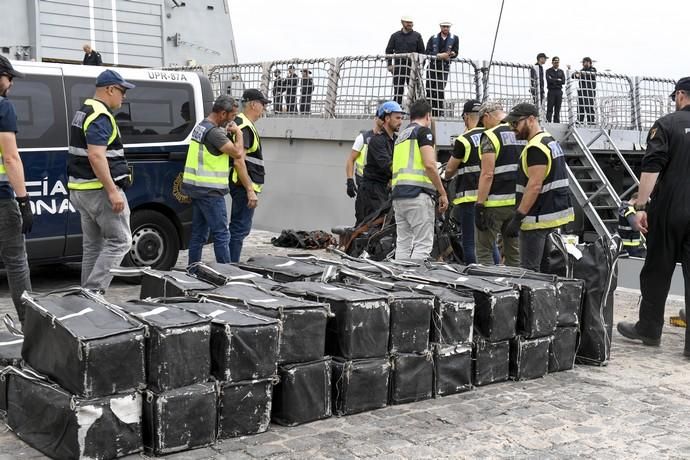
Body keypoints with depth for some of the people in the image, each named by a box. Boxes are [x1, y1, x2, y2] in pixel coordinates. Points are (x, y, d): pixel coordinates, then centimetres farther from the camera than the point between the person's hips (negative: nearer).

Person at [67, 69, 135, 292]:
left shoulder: (83, 113, 17)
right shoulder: (100, 117, -16)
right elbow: (96, 156, -25)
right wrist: (112, 192, -26)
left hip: (82, 189, 10)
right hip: (100, 190, -10)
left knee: (93, 245, 14)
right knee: (120, 241, -5)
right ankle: (93, 291, -10)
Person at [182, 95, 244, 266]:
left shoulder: (201, 126, 13)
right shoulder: (214, 132, -18)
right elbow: (237, 152, -19)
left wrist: (228, 131, 8)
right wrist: (238, 133, -3)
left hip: (198, 187, 10)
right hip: (210, 190, -10)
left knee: (199, 233, 13)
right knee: (221, 234, -6)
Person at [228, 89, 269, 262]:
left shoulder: (241, 123, 18)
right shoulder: (244, 127, -15)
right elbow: (238, 161, -23)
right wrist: (250, 190, -23)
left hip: (243, 185, 11)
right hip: (245, 185, -11)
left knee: (237, 228, 16)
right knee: (240, 229, -9)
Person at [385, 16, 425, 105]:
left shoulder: (417, 36, 8)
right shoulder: (395, 36, 11)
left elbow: (421, 51, 8)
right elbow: (389, 50, 12)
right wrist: (389, 64, 0)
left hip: (412, 66, 0)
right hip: (398, 66, 0)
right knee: (398, 89, -1)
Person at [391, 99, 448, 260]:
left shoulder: (401, 135, 25)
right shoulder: (423, 131, 0)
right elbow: (429, 165, -12)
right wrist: (443, 193, -6)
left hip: (398, 194, 8)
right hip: (418, 194, -8)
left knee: (402, 244, 7)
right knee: (423, 245, -9)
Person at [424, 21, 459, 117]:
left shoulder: (454, 39, 7)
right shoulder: (433, 38, 8)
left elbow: (455, 53, 7)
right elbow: (427, 52, -1)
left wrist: (451, 54, -17)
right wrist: (439, 55, -15)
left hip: (444, 67, -1)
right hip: (432, 66, 1)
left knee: (440, 91, -9)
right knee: (429, 90, 0)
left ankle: (439, 112, -3)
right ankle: (429, 112, 8)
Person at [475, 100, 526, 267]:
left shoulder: (490, 136, -9)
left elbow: (487, 174, -16)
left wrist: (479, 205, -16)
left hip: (495, 203, -7)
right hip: (519, 202, 7)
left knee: (484, 249, 1)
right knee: (514, 250, 11)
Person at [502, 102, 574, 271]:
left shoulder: (536, 147, -16)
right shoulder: (551, 141, 18)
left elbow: (534, 186, -22)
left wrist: (517, 218, -21)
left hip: (538, 219, -10)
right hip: (555, 215, 10)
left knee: (529, 272, -9)